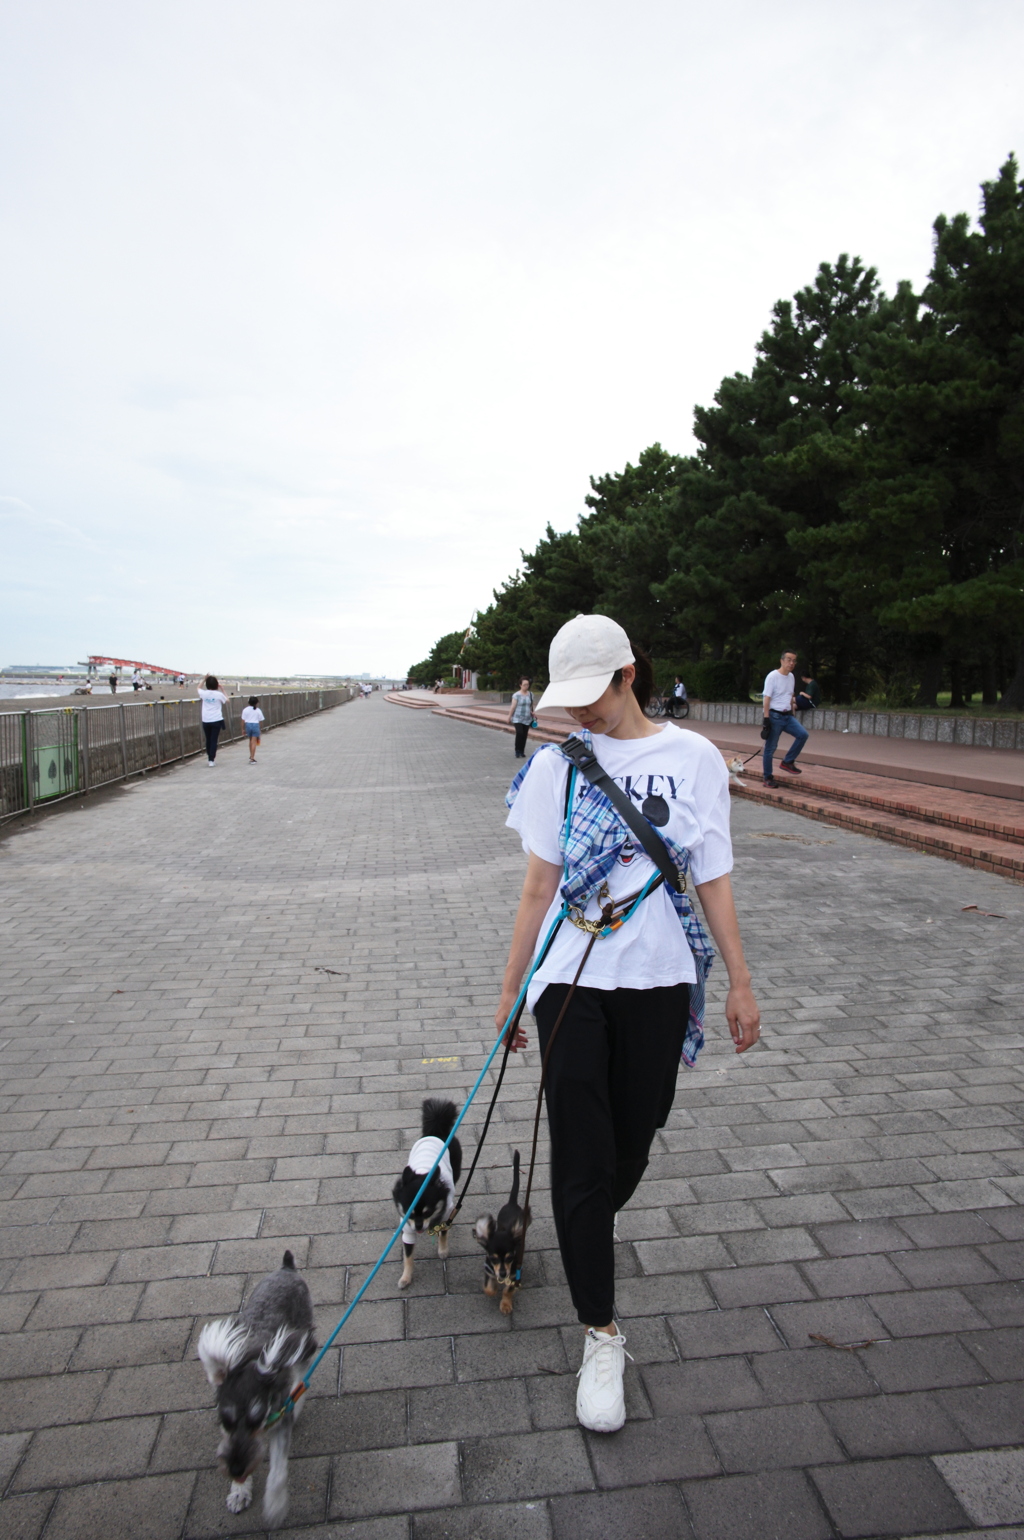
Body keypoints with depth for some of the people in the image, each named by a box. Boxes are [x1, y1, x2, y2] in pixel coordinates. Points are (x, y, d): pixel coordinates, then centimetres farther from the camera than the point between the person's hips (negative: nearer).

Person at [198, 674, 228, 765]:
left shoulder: (204, 693, -2)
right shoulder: (219, 694, -7)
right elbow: (226, 701, 13)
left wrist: (205, 679, 20)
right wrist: (222, 690, 15)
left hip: (206, 721, 2)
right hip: (216, 720, -2)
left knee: (208, 740, 16)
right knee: (214, 740, -1)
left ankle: (209, 756, 30)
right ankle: (211, 760, -5)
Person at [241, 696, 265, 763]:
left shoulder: (245, 710, -2)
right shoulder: (258, 710, -3)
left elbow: (243, 720, -2)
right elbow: (261, 720, -2)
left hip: (248, 725, 2)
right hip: (255, 725, -2)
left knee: (250, 741, 21)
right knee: (254, 742, -1)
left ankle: (251, 756, 33)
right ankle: (252, 758, -7)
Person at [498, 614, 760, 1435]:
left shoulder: (693, 757, -3)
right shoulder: (557, 764, -2)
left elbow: (714, 879, 1)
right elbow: (539, 886, 1)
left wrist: (741, 981, 1)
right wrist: (510, 993, 3)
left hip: (658, 980, 1)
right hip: (572, 978, 0)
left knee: (632, 1144, 14)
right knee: (582, 1157, 0)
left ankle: (590, 1235, 47)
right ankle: (602, 1336, 18)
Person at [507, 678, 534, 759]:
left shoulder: (530, 695, 8)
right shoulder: (516, 695, -7)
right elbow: (513, 707, -7)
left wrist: (532, 712, 1)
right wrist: (509, 717, -7)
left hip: (527, 719, 4)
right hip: (518, 718, -4)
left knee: (524, 735, 5)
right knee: (519, 733, -18)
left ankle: (522, 752, 16)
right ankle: (517, 751, -6)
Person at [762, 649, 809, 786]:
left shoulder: (791, 676, 11)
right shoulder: (773, 676, -11)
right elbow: (766, 698, -13)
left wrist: (792, 713, 18)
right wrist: (766, 719, -17)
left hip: (788, 715, 7)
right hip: (775, 716, -7)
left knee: (803, 734, -11)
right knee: (770, 748, -1)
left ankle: (788, 762, 4)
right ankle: (768, 778, 8)